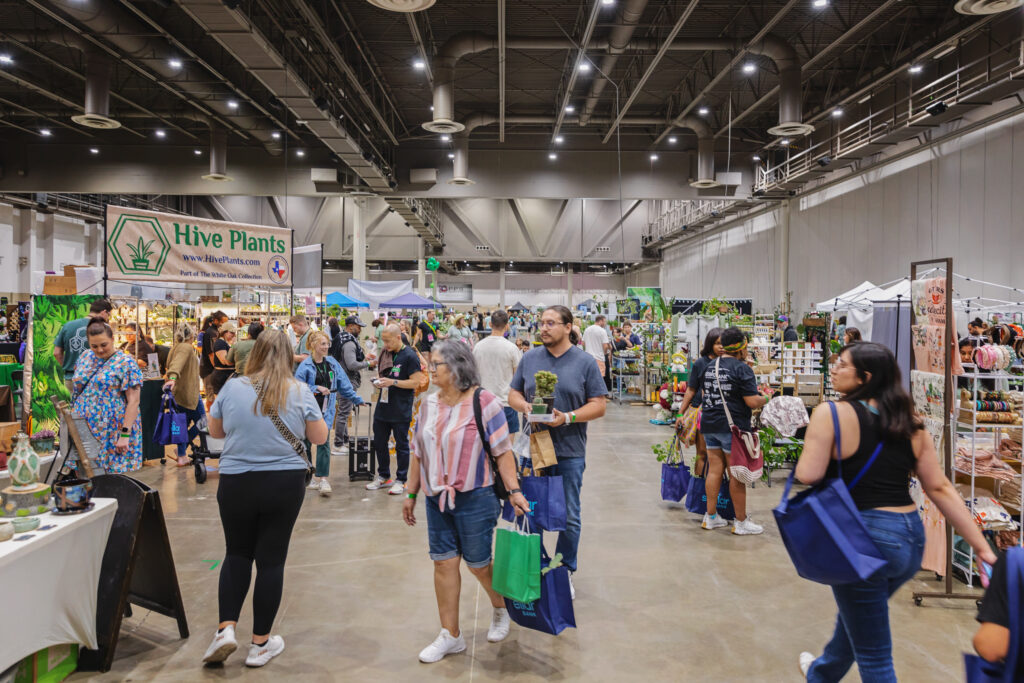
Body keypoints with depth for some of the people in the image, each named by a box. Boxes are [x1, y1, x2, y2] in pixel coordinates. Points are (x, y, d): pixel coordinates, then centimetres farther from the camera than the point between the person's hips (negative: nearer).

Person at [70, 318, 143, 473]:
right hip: (84, 429, 6)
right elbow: (77, 387, 22)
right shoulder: (85, 357, 10)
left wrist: (125, 434, -19)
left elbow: (133, 401, -14)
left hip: (113, 431, -6)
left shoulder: (125, 363, -9)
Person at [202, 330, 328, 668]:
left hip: (236, 483, 1)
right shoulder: (300, 392, -7)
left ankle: (226, 629, 8)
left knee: (237, 554, 19)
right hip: (285, 484, 0)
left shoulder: (232, 388, -5)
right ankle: (260, 643, 18)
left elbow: (215, 431, 9)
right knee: (271, 559, 8)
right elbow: (320, 437, 2)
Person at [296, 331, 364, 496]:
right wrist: (317, 388, -17)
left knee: (323, 442, -7)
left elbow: (344, 385, 14)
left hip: (326, 410, 2)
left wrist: (357, 400, 15)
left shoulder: (333, 364, 7)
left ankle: (323, 479, -6)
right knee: (306, 443, 9)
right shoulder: (305, 365, -6)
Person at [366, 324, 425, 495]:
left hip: (401, 410, -7)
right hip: (383, 406, 7)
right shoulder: (386, 354, 10)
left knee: (401, 445, 5)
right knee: (379, 442, 13)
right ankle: (383, 477, 29)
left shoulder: (410, 356, -11)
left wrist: (393, 382, -21)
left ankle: (401, 480, 16)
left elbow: (415, 382, -15)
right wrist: (379, 381, 0)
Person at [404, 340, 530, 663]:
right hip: (437, 498, 5)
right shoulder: (429, 404, 5)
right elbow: (419, 452, 11)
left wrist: (514, 491, -17)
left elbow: (502, 451, -13)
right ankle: (450, 636, 21)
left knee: (478, 563, 7)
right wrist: (411, 493, 13)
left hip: (475, 497, -5)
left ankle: (500, 609, 38)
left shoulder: (483, 402, -12)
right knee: (443, 563, 8)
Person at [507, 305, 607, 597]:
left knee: (569, 518, 8)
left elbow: (598, 406, -4)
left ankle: (566, 572, 26)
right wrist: (527, 407, -12)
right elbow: (513, 394, 10)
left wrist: (567, 417, -18)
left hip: (569, 452, -2)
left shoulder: (585, 361, -2)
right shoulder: (529, 358, 6)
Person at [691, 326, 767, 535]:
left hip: (709, 424, 6)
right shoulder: (742, 369, -11)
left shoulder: (708, 366, 9)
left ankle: (710, 517, 18)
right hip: (733, 426, -6)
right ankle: (741, 522, 11)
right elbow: (752, 401, -14)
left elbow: (702, 394, 17)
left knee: (714, 470, 12)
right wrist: (765, 399, 4)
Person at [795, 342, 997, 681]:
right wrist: (983, 548, 6)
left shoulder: (831, 414, -13)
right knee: (855, 614, 33)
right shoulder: (910, 423, 5)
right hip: (911, 537, 8)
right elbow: (941, 489, 3)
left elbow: (808, 476, -18)